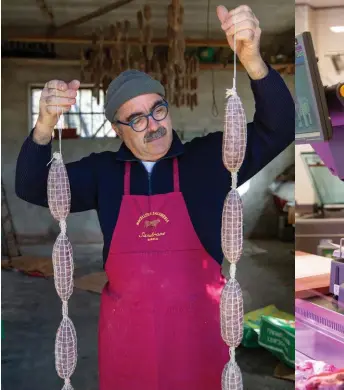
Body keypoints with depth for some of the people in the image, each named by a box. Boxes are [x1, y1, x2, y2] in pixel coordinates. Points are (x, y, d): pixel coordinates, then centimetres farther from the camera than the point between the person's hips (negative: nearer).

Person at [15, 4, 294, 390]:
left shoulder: (209, 158, -6)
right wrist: (45, 124, -25)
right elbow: (32, 188, -5)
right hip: (125, 329, 2)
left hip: (199, 326, -1)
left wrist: (252, 59, -33)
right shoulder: (103, 171, 0)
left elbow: (277, 130, -15)